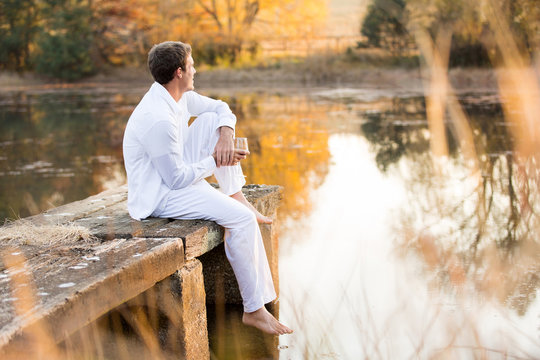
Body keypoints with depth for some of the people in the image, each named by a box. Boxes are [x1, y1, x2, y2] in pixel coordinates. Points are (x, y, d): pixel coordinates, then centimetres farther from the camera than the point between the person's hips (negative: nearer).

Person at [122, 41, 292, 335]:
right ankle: (254, 309, -11)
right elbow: (177, 179, -25)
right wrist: (215, 161, -13)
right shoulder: (159, 120, -29)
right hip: (159, 197, -10)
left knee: (211, 120, -2)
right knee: (242, 220, -20)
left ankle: (236, 196, 1)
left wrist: (225, 134, -8)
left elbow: (221, 108, 14)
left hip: (175, 175, 10)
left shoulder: (179, 96, 0)